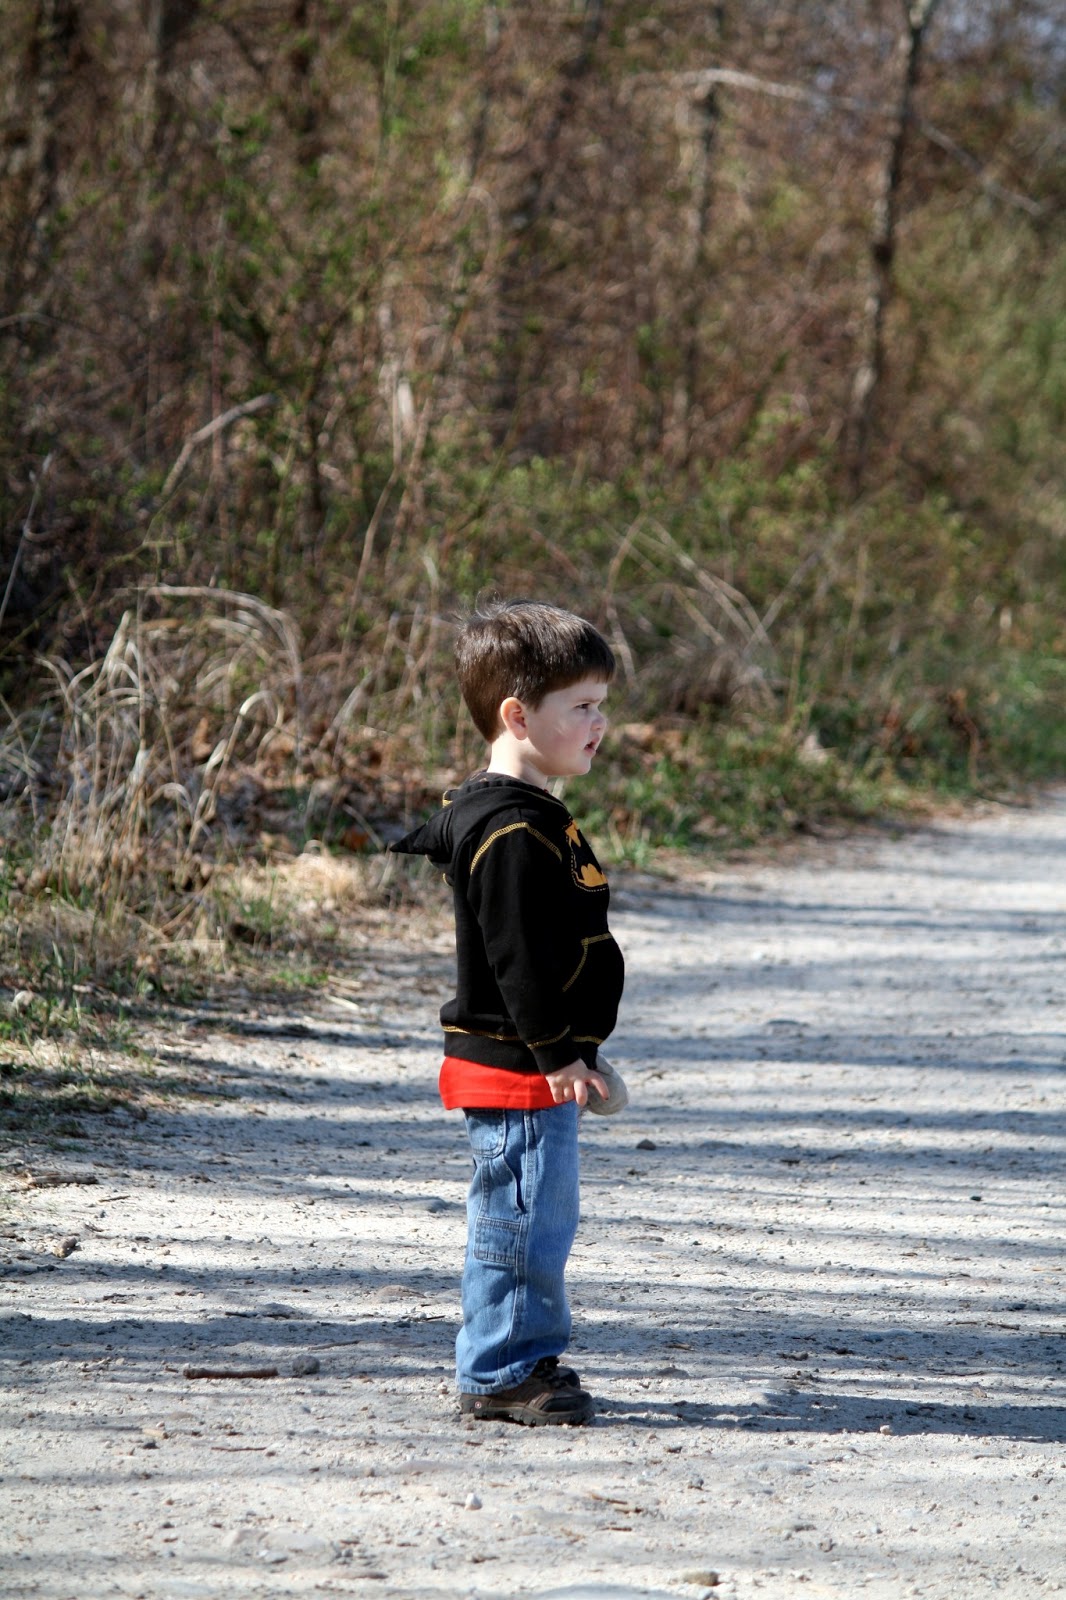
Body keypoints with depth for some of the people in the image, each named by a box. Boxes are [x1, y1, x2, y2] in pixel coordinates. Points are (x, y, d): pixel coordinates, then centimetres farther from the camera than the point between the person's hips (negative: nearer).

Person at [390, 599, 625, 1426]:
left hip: (539, 1064, 11)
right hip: (518, 1068, -11)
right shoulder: (511, 831, -19)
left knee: (538, 1217, 17)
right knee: (523, 1217, -5)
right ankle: (499, 1375, 1)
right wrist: (556, 1052, -21)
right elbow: (517, 954, -22)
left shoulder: (530, 816, 15)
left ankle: (531, 1358, 26)